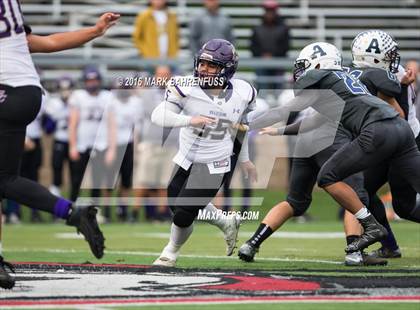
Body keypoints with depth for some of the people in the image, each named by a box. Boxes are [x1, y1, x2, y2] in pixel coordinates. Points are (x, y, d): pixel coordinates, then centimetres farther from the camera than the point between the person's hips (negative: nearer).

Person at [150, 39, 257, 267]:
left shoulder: (242, 94, -14)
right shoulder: (187, 88, -21)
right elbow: (158, 116, -29)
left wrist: (244, 159, 16)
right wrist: (190, 120, -43)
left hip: (214, 166, -2)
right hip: (187, 159, 2)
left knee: (184, 212, -5)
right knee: (176, 203, 20)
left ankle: (172, 252, 27)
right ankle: (226, 224, 44)